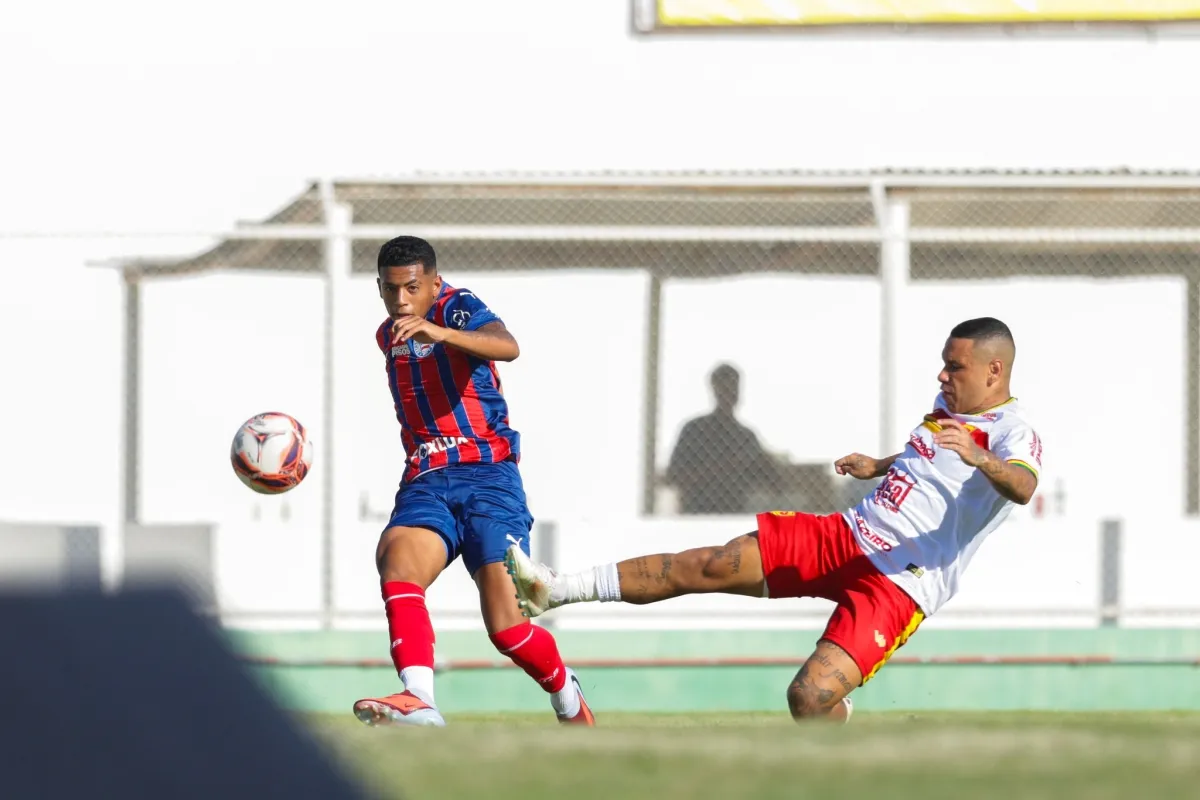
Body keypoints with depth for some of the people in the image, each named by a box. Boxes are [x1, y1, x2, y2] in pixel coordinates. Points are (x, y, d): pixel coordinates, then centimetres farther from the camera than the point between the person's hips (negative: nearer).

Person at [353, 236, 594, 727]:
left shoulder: (458, 309, -4)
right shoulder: (388, 337, 19)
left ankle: (567, 697, 18)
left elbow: (507, 347, -27)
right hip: (425, 483, 5)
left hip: (488, 476, -5)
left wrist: (439, 333, -43)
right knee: (397, 559, -31)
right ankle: (420, 704, -51)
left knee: (507, 627, -16)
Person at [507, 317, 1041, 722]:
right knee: (706, 567, -3)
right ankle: (557, 590, -1)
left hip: (900, 584, -8)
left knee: (811, 696, -25)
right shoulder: (948, 405, 14)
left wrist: (978, 458, -56)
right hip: (847, 537, 8)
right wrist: (878, 466, 29)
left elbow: (1023, 487, -38)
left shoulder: (1014, 435, -13)